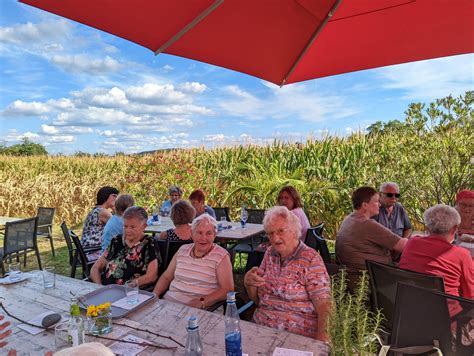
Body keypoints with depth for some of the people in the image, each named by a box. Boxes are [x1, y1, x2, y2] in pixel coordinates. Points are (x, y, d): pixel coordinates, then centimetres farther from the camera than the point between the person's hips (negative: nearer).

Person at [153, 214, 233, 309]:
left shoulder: (221, 256, -3)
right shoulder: (183, 250, 13)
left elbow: (227, 290, -9)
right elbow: (166, 277, 20)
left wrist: (201, 302, -20)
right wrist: (155, 295, 3)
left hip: (198, 310, -3)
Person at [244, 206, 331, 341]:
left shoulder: (311, 259, -8)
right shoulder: (270, 253, 9)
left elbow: (324, 305, -14)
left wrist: (322, 338, -31)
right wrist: (248, 282, -5)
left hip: (296, 334, -5)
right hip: (259, 325, 5)